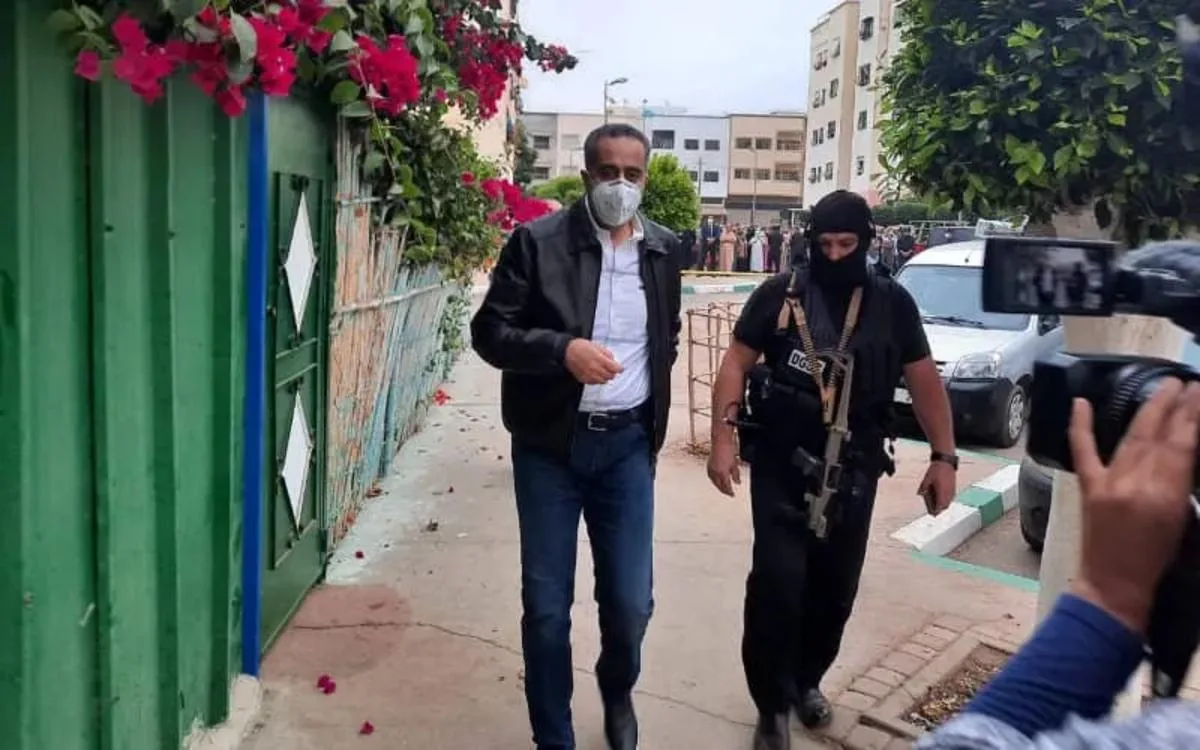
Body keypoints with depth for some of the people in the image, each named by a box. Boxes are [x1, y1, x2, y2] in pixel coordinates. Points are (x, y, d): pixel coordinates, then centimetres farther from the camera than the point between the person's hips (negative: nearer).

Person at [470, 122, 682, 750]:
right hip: (549, 445, -2)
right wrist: (562, 349, -24)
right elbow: (490, 332, -9)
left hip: (627, 445, 3)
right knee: (546, 606, 4)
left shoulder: (663, 250, 6)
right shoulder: (537, 242, -7)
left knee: (630, 603, 6)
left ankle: (617, 692, 40)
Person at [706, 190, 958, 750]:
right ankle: (772, 705, 11)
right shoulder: (779, 294, -2)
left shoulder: (891, 303, 3)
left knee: (835, 588, 12)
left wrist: (944, 456, 1)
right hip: (780, 467, -2)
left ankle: (807, 681, 36)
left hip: (853, 473, 2)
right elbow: (737, 362, -2)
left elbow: (924, 381, 6)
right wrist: (722, 435, -11)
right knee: (777, 583, -6)